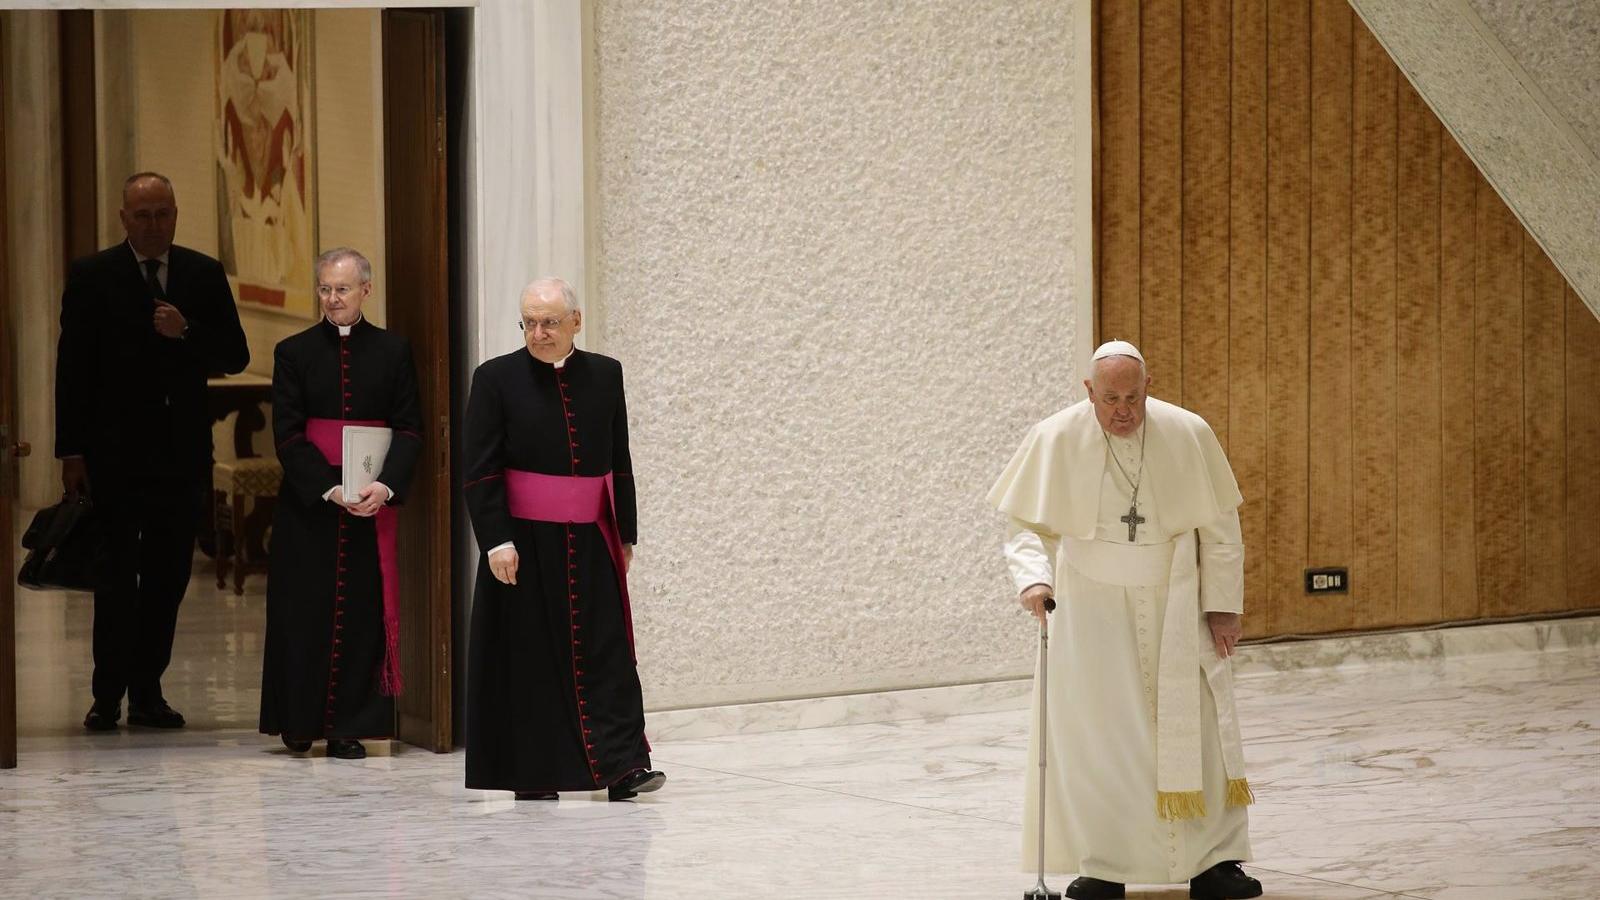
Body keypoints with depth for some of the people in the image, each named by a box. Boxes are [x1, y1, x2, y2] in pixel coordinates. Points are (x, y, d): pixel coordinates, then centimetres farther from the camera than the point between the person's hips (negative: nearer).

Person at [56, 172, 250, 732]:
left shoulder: (205, 275, 8)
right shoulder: (92, 276, 1)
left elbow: (235, 356, 6)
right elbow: (73, 367, -2)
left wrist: (187, 332, -13)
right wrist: (72, 450, -7)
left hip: (182, 451, 3)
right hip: (115, 450, -3)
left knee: (168, 575, 5)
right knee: (117, 574, -2)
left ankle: (147, 691, 13)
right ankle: (108, 696, 3)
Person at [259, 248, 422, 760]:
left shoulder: (394, 352, 4)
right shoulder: (294, 352, 2)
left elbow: (409, 429, 0)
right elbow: (287, 434, -3)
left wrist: (386, 486, -16)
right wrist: (328, 489, -16)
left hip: (373, 501, 1)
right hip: (308, 501, -1)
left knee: (363, 611, 1)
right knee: (304, 611, 3)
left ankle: (349, 727, 7)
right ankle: (299, 723, 15)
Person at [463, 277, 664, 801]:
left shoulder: (605, 375, 6)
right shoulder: (496, 379, -3)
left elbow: (620, 464, 11)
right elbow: (480, 471, -6)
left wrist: (625, 536, 11)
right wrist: (496, 541, -14)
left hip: (590, 542, 3)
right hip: (524, 544, -2)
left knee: (605, 653, -3)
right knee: (529, 657, 3)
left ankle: (622, 768, -5)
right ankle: (531, 777, 11)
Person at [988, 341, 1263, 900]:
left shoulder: (1188, 434, -8)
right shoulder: (1055, 440, -10)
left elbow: (1219, 529, 0)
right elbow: (1027, 526, -2)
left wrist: (1223, 606, 0)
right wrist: (1033, 578, -20)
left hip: (1175, 610, 1)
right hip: (1092, 612, -1)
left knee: (1198, 734, 2)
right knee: (1096, 740, 1)